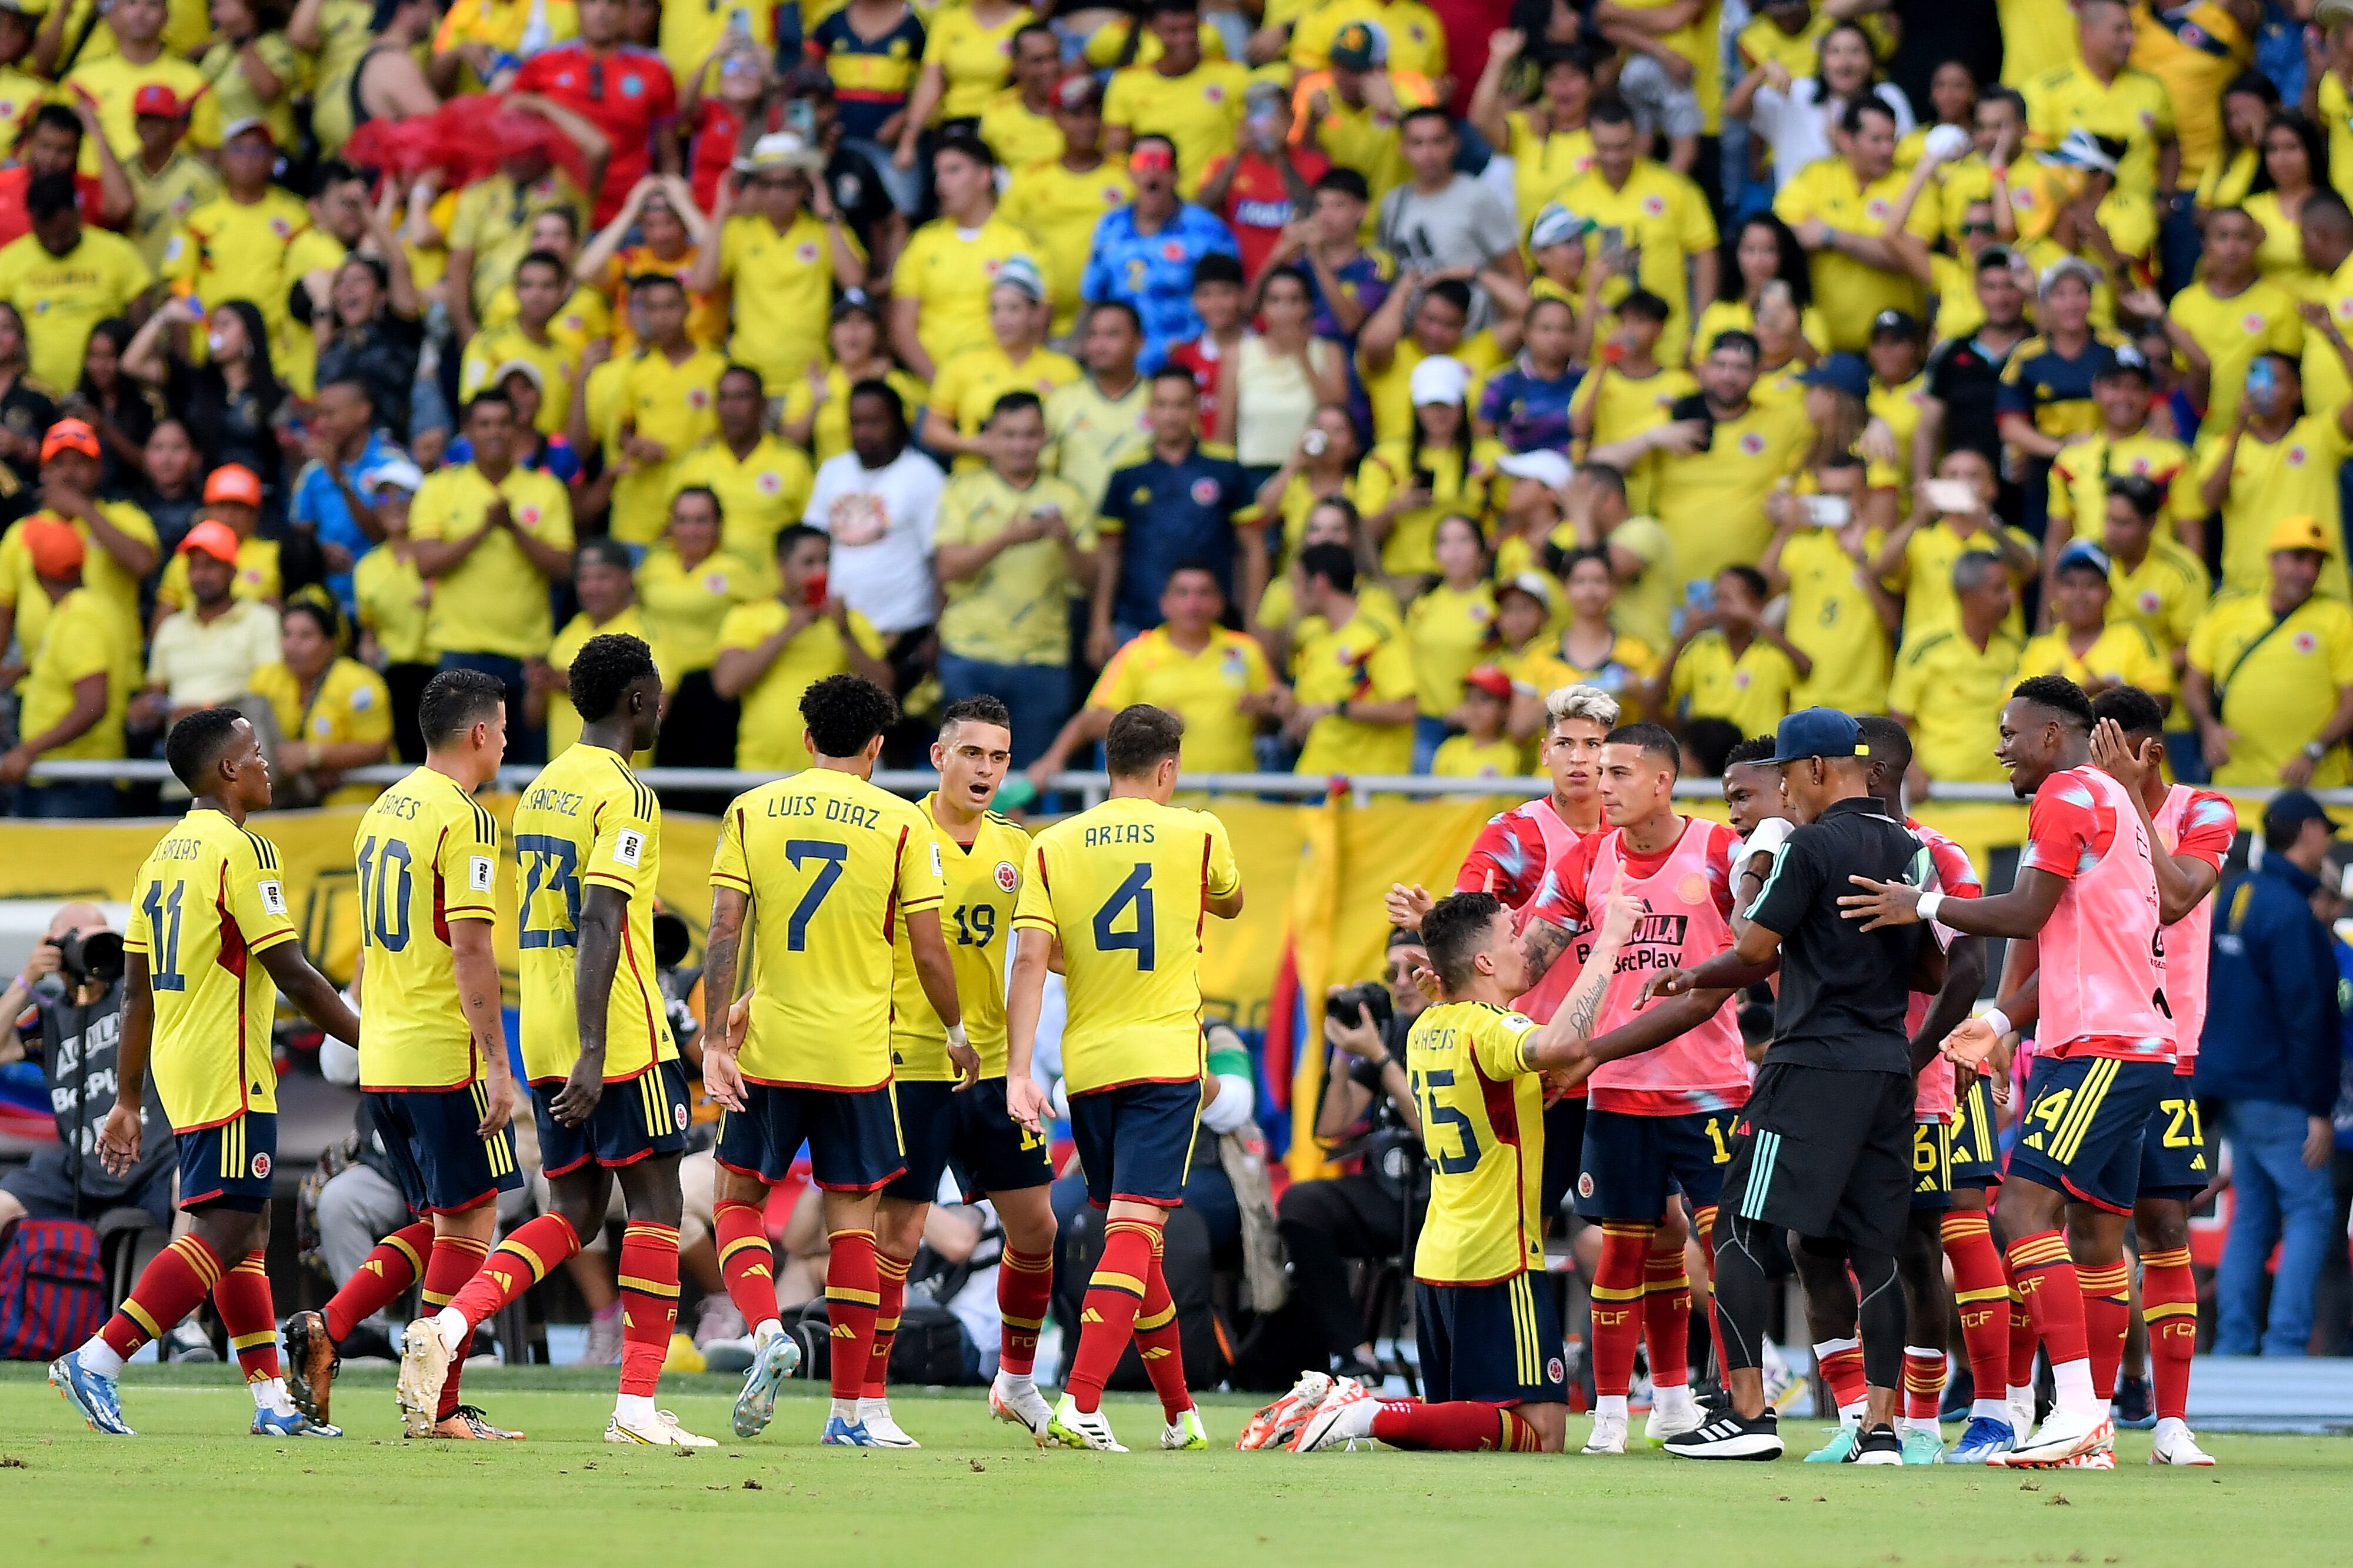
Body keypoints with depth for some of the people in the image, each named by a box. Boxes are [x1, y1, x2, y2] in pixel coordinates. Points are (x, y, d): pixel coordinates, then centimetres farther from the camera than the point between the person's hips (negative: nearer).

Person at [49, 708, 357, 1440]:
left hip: (179, 1070, 9)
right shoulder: (240, 849, -12)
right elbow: (291, 973, -15)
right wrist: (370, 1043, -7)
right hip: (229, 1074, -9)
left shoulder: (165, 853, 14)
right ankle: (96, 1362, -16)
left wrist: (127, 1102, 20)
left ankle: (272, 1400, 12)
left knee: (247, 1226, 13)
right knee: (227, 1230, -10)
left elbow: (136, 990, 16)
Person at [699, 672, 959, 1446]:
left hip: (768, 1044, 1)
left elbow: (723, 932, -5)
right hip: (857, 1054, -1)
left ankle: (766, 1332, -11)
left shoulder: (750, 812, 2)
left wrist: (716, 1036, -3)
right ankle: (850, 1409, 6)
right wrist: (957, 1035, 13)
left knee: (738, 1198, 15)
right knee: (853, 1219, 5)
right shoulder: (901, 824, -2)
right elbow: (928, 952, -2)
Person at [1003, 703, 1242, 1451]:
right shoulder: (1197, 835, 0)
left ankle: (1181, 1411, 25)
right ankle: (1079, 1404, -27)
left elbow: (1029, 961, -7)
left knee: (1131, 1236, 15)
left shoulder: (1054, 846, 3)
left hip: (1088, 1068, 3)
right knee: (1133, 1234, -10)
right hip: (1165, 1062, -3)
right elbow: (1230, 903, 22)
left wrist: (1018, 1072, -9)